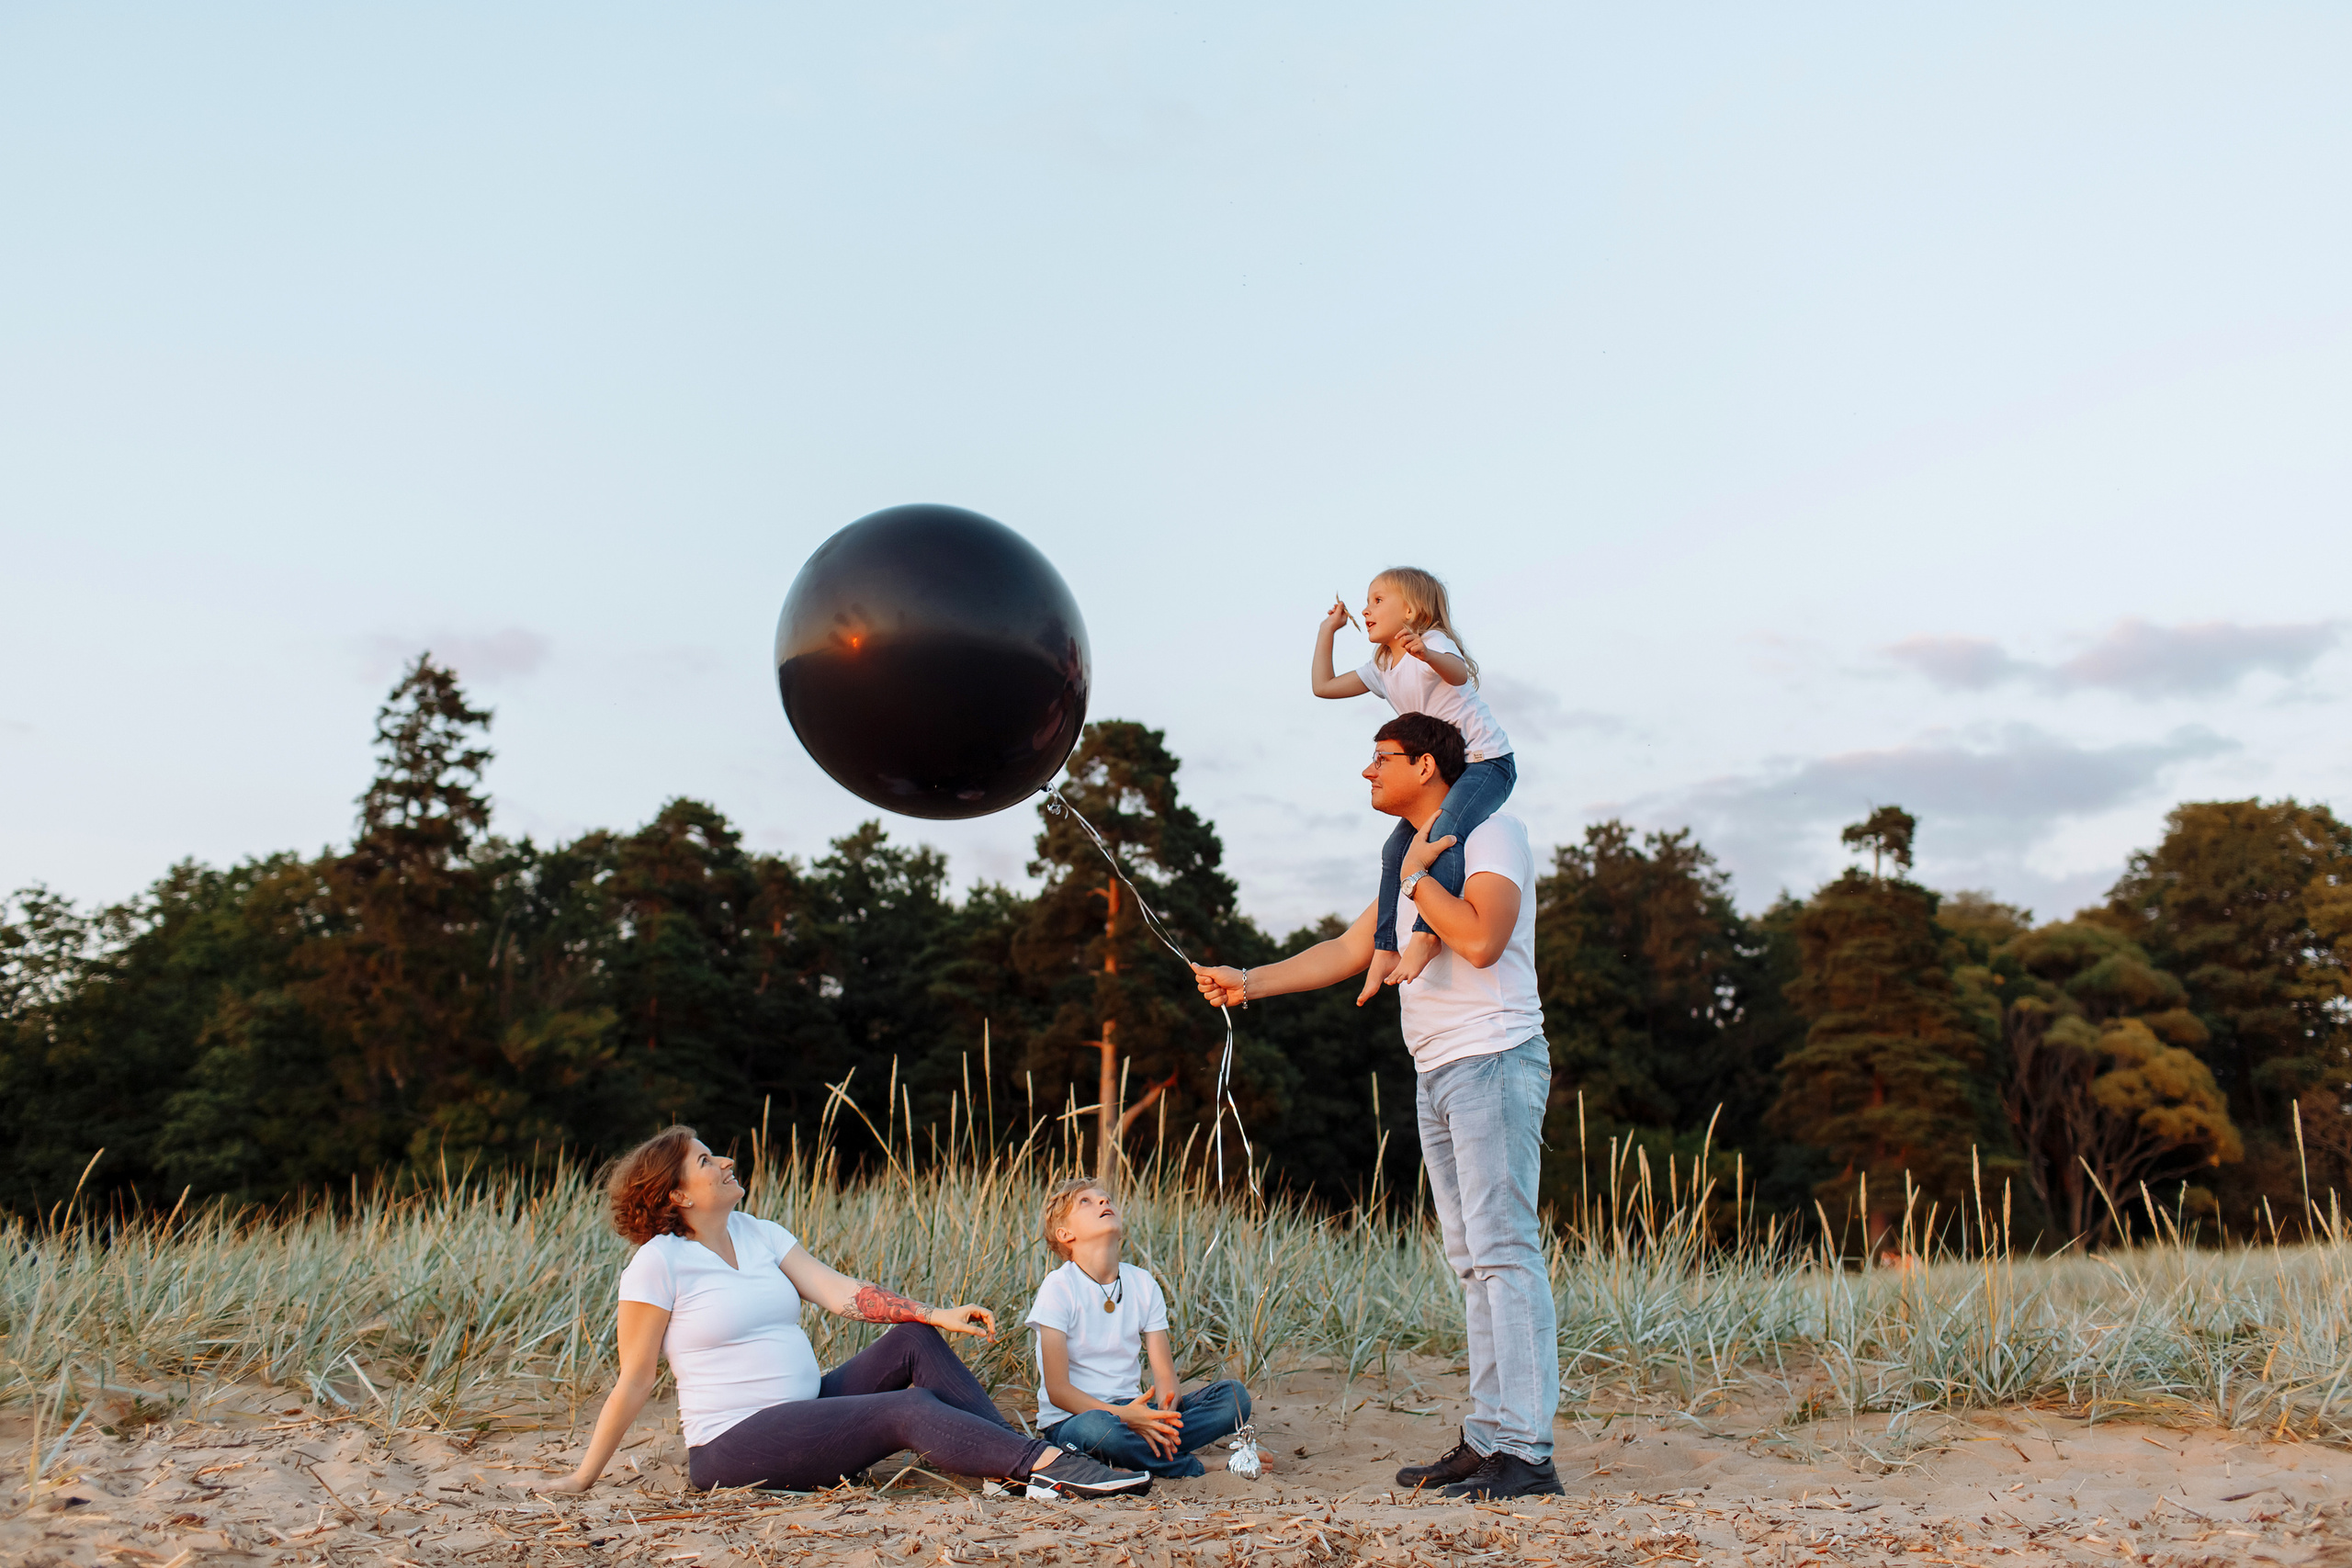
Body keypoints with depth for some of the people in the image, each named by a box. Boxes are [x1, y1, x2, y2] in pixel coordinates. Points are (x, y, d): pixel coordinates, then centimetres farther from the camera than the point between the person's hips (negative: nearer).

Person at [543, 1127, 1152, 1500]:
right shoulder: (657, 1264, -10)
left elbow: (840, 1292, 2)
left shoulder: (760, 1235, 11)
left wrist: (938, 1313, -9)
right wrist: (582, 1478, -9)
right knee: (910, 1409, -24)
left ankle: (1026, 1462, -17)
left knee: (914, 1340, -9)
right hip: (734, 1444, -7)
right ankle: (1049, 1464, -33)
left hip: (806, 1410, 7)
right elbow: (634, 1380, -7)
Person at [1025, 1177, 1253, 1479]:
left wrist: (1165, 1413, -21)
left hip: (1131, 1411, 5)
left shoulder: (1144, 1284, 6)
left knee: (1235, 1396, -12)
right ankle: (1197, 1469, -18)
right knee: (1099, 1427, -41)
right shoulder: (1059, 1287, -9)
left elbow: (1164, 1373, 3)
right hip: (1071, 1419, -5)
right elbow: (1057, 1389, -14)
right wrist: (1122, 1415, -28)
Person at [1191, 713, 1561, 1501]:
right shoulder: (1414, 858, 22)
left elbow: (1481, 940, -21)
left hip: (1494, 1061, -9)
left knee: (1503, 1248, -12)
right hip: (1437, 1074, 9)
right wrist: (1251, 982, 18)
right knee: (1473, 1260, 7)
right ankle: (1487, 1438, 10)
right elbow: (1350, 950, 24)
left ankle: (1526, 1449, -13)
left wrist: (1416, 878, -9)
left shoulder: (1491, 832, -5)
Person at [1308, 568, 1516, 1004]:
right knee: (1395, 850, -1)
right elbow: (1324, 686, 17)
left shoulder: (1433, 641, -12)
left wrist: (1427, 654, -57)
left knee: (1445, 833, -33)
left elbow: (1459, 673, -35)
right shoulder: (1382, 669, 14)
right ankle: (1385, 950, 0)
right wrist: (1328, 629, 18)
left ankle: (1427, 935, -35)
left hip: (1488, 760, -9)